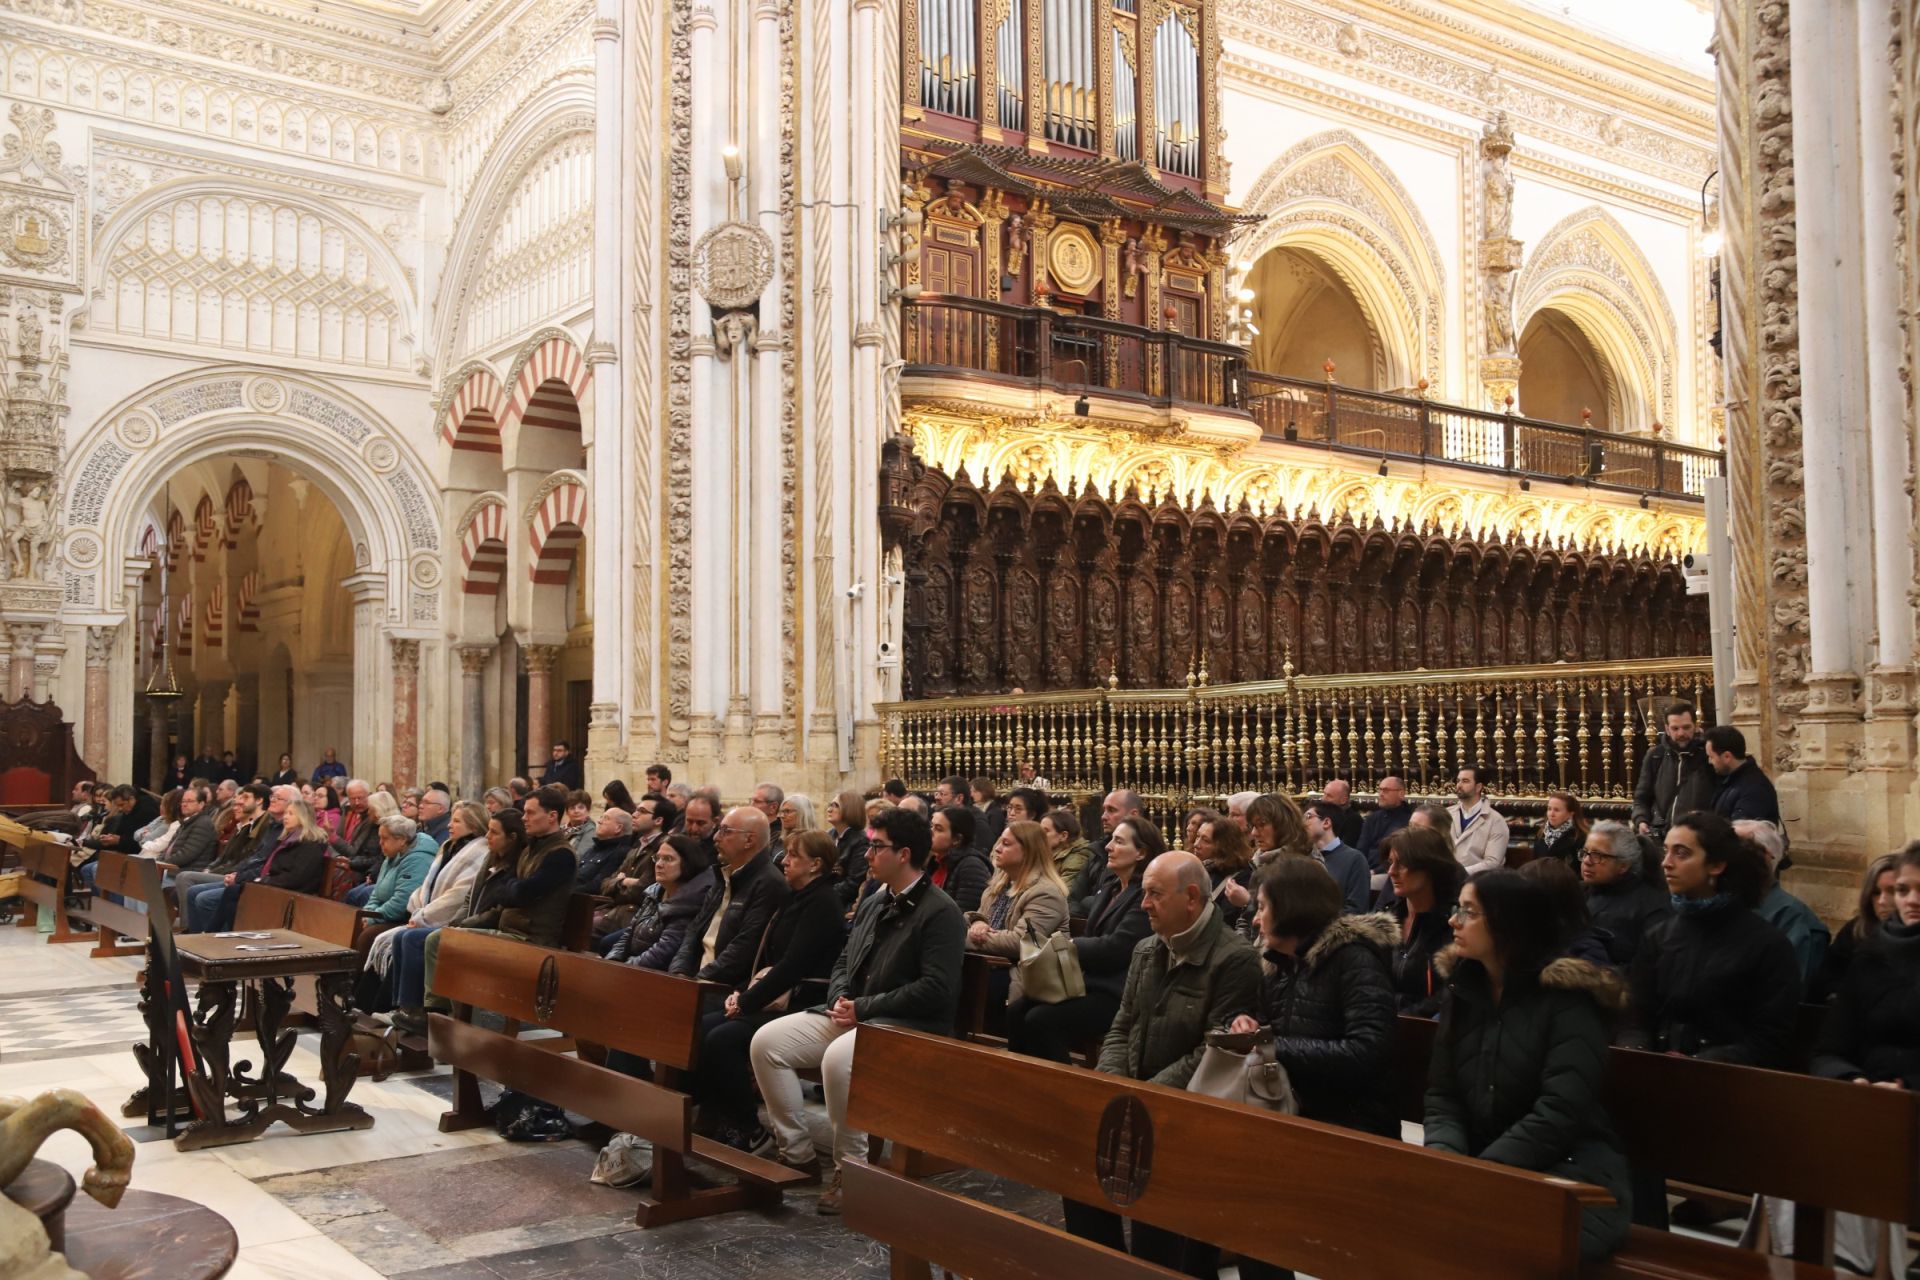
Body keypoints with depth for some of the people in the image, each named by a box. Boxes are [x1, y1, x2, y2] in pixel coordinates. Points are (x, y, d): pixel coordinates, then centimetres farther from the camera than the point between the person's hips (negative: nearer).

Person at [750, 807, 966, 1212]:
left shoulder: (940, 912, -11)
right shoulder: (873, 904, 16)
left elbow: (936, 990, -20)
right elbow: (844, 963, 23)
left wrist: (863, 1007, -17)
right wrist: (840, 998, -1)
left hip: (909, 1026, -9)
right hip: (852, 1014, 9)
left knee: (838, 1057, -37)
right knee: (766, 1041, -7)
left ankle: (850, 1169, -20)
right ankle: (796, 1151, 2)